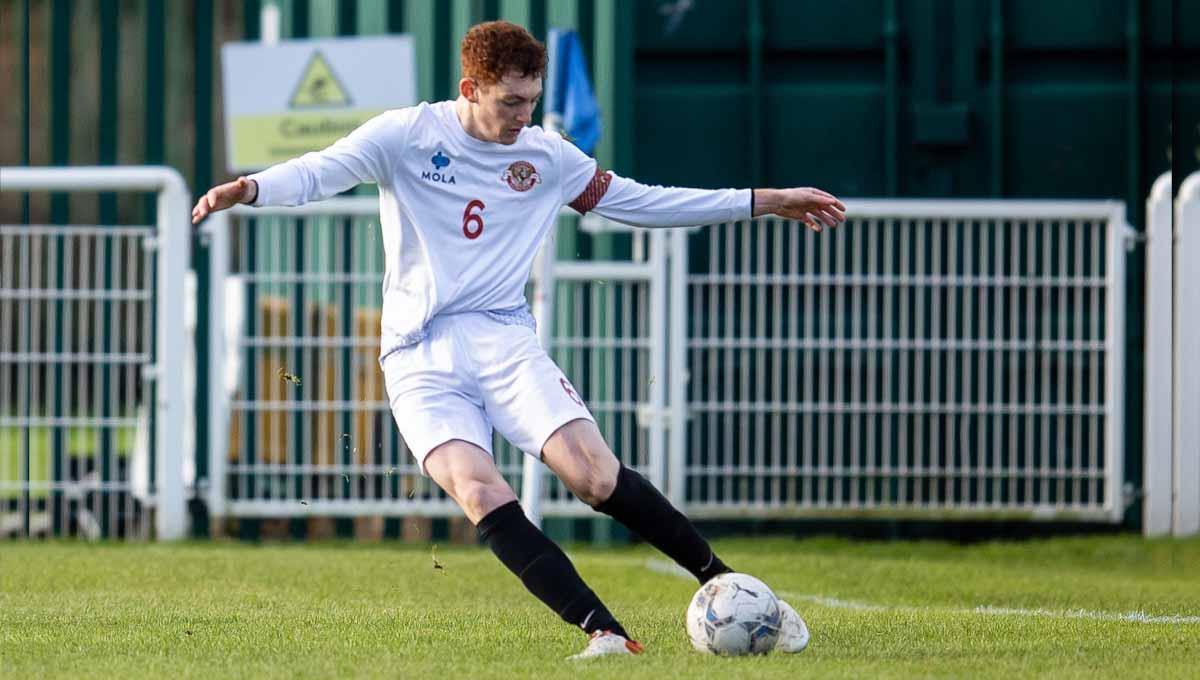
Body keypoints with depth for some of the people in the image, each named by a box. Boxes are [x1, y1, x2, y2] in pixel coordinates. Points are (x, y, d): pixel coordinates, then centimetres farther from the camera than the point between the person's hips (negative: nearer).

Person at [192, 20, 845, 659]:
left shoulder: (546, 156, 10)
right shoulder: (408, 134, 0)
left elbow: (640, 200, 19)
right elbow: (320, 171, -9)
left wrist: (765, 202, 19)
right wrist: (248, 188, -31)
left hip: (503, 341, 2)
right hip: (419, 361, -2)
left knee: (595, 476, -19)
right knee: (479, 492, -26)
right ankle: (605, 634, -30)